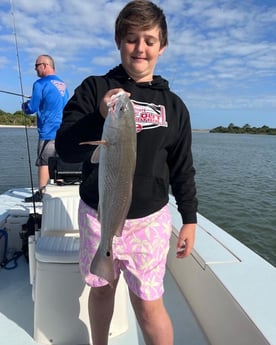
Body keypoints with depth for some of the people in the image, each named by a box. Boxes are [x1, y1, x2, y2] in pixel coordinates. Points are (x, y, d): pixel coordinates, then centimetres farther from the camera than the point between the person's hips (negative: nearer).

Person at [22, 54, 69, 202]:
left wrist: (24, 106, 13)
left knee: (44, 162, -3)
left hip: (48, 132, -7)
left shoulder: (40, 84, -9)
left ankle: (41, 193, 1)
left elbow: (32, 108, -9)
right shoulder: (63, 84, 13)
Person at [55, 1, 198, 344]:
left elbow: (182, 170, 6)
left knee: (148, 303, 3)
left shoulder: (173, 106, 2)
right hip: (97, 214, 1)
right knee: (101, 288, 19)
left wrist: (189, 219, 6)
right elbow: (66, 149, -8)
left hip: (149, 219, 0)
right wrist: (100, 118, -25)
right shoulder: (94, 88, -2)